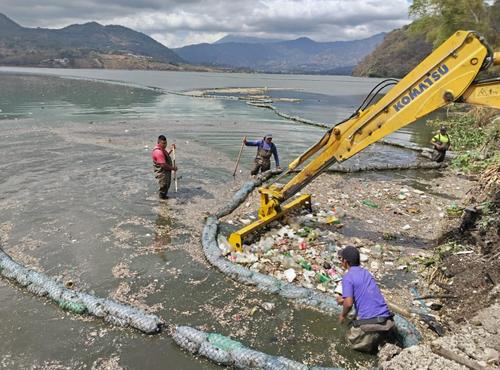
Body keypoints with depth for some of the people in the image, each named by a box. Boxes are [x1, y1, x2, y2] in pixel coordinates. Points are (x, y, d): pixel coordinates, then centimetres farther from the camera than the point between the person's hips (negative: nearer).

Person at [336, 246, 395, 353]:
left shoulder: (347, 278, -8)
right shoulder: (366, 273, 15)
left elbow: (349, 303, -16)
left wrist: (343, 315, 6)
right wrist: (344, 299, 38)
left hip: (369, 322, -6)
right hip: (387, 321, 6)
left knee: (353, 340, 20)